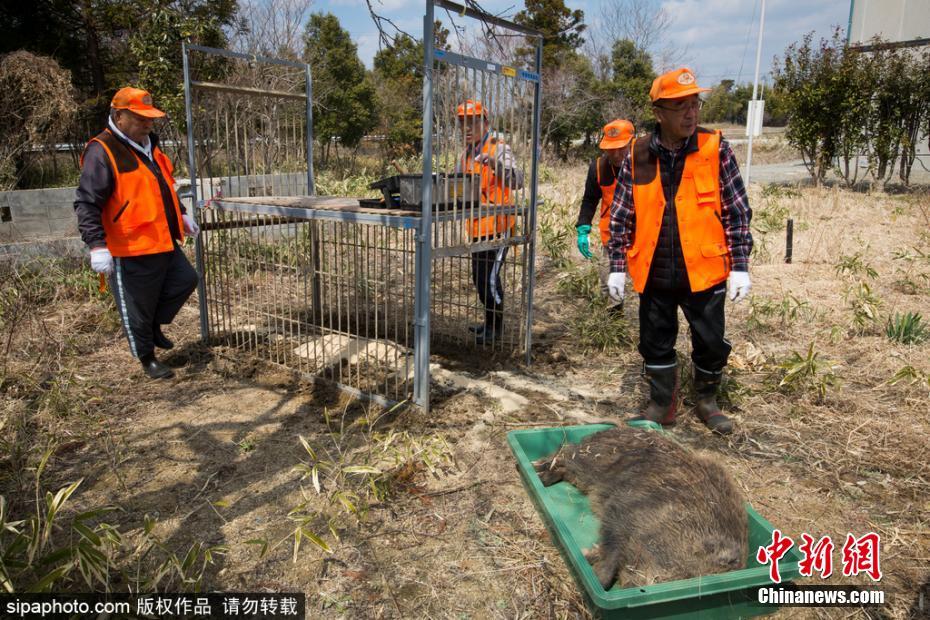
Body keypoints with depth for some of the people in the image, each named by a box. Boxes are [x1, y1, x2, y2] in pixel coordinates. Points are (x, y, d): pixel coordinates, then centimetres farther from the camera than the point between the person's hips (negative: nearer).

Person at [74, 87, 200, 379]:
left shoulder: (147, 145, 12)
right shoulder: (101, 153, -15)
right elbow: (87, 205, -20)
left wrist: (182, 215, 26)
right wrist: (97, 245, -26)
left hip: (164, 243, 8)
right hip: (131, 251, -8)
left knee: (186, 281, 15)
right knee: (137, 308, 5)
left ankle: (154, 326, 33)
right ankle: (147, 357, 23)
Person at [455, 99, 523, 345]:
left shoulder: (499, 148, -10)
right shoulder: (466, 154, 15)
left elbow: (517, 182, -23)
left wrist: (497, 164, -39)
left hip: (497, 225, -8)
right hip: (477, 226, 9)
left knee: (489, 277, -7)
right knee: (479, 277, 16)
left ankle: (495, 328, 8)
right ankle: (490, 322, 31)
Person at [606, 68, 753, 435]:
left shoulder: (716, 151, -4)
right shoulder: (638, 157, -1)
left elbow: (737, 212, -1)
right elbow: (621, 216, 4)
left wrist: (740, 266, -5)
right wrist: (617, 266, 1)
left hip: (704, 271, -1)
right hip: (653, 274, 1)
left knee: (711, 343, 9)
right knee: (655, 343, 12)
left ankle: (706, 401, 35)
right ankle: (662, 404, 31)